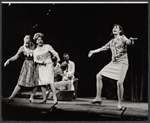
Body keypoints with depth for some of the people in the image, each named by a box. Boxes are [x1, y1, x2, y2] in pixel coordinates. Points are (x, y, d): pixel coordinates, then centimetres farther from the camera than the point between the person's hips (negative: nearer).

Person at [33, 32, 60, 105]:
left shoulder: (47, 46, 3)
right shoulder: (35, 51, 11)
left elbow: (54, 53, -4)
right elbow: (35, 60, 3)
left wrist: (58, 58, -21)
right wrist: (41, 62, -15)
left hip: (49, 66, -4)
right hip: (40, 67, 4)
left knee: (50, 81, -19)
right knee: (42, 82, 2)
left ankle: (55, 98, -22)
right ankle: (44, 99, 12)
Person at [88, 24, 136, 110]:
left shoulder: (122, 38, -2)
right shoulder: (112, 41, 16)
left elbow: (127, 42, -23)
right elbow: (103, 48, 28)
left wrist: (131, 40, -46)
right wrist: (93, 51, 33)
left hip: (122, 62, -7)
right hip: (113, 62, 7)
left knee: (119, 82, -21)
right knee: (99, 76, 0)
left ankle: (120, 103, -5)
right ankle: (98, 97, 6)